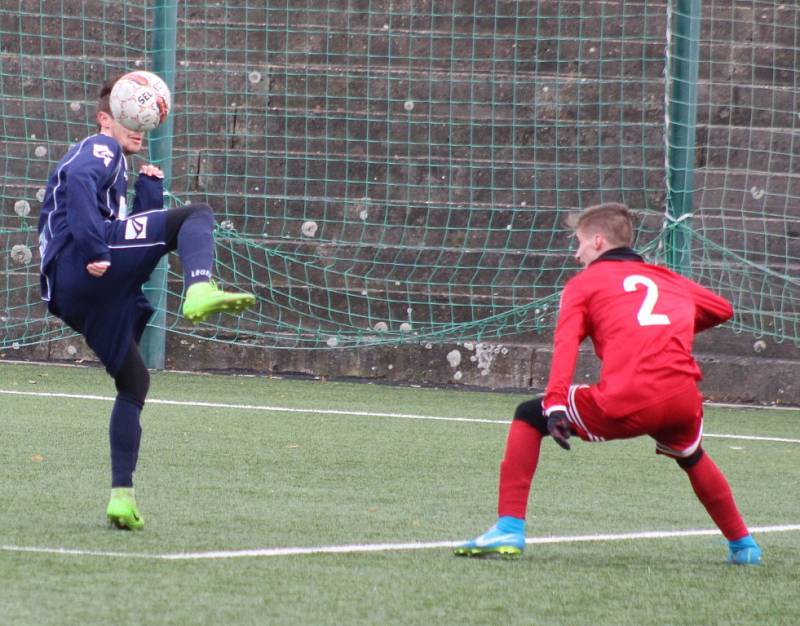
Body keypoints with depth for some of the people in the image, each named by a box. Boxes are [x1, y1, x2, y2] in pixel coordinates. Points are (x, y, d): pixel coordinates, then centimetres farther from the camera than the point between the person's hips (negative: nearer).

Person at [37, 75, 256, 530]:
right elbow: (80, 181, -17)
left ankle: (122, 494, 13)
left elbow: (139, 238, 32)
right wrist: (94, 248, -25)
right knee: (197, 216, -17)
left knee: (134, 381, 18)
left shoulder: (117, 167, 37)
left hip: (73, 298, 10)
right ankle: (200, 292, -47)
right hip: (80, 268, -10)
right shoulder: (99, 150, 8)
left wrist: (150, 191, 21)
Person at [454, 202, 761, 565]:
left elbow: (565, 344, -1)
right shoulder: (668, 280, 28)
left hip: (626, 404, -4)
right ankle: (742, 545, 41)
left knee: (529, 417, 15)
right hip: (683, 402, 4)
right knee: (691, 457, 39)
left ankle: (509, 530, 4)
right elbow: (722, 309, 35)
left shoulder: (585, 282, 15)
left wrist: (556, 405, -13)